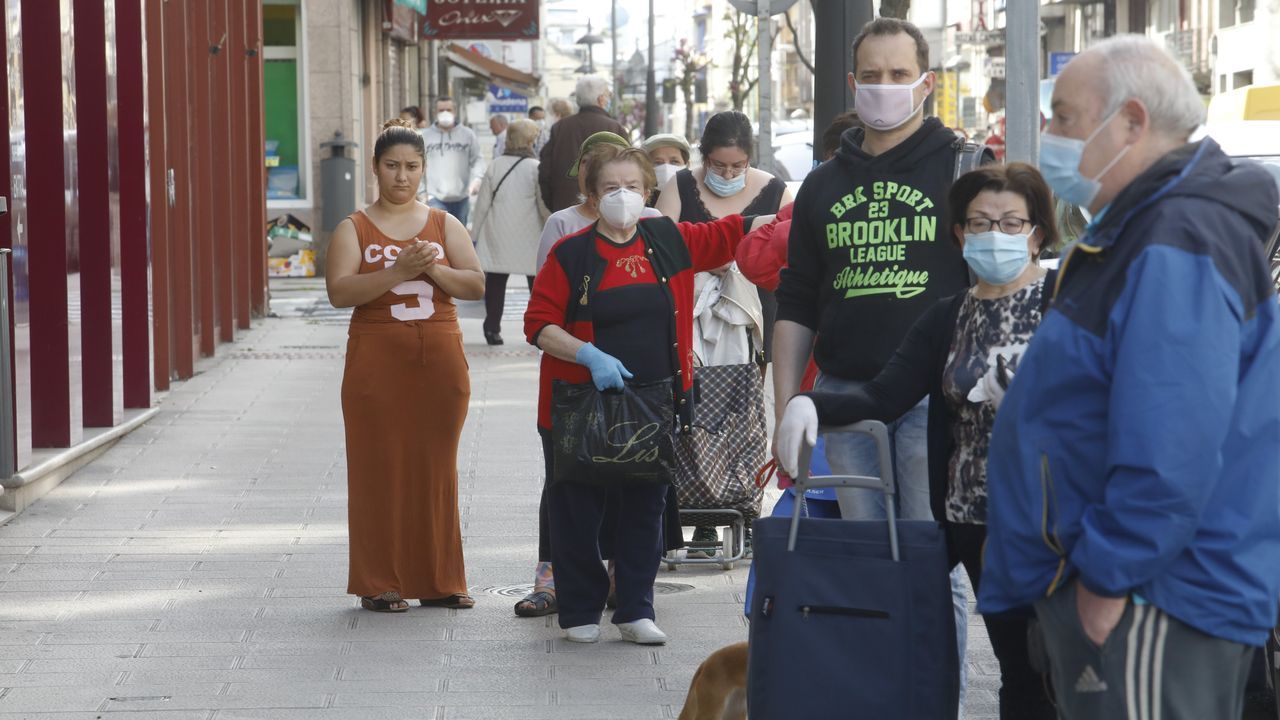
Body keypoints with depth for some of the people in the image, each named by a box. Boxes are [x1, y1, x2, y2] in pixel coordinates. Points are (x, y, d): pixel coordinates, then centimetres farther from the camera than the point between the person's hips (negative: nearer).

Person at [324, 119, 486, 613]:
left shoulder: (444, 225, 11)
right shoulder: (353, 230, 3)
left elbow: (476, 285, 2)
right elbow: (339, 292, -11)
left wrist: (433, 269, -15)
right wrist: (399, 271, -21)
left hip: (439, 360, 2)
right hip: (376, 362, -2)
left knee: (436, 469, 5)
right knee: (379, 470, -2)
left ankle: (438, 581, 12)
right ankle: (379, 585, 4)